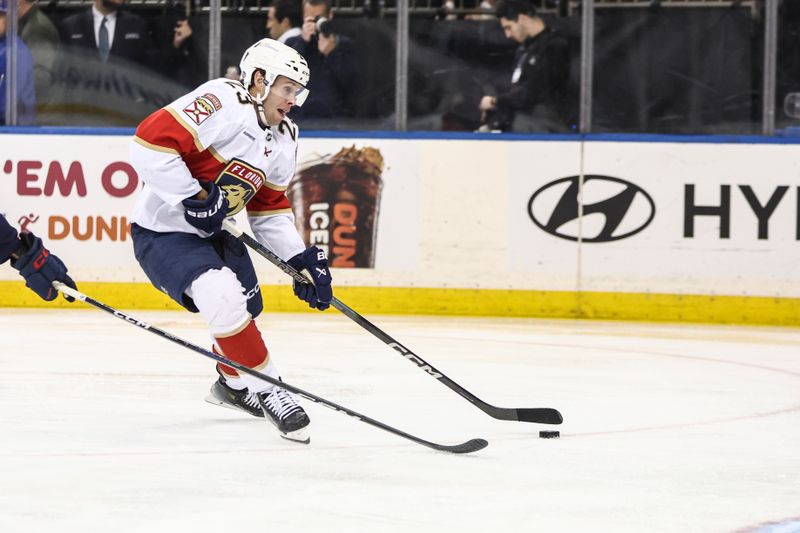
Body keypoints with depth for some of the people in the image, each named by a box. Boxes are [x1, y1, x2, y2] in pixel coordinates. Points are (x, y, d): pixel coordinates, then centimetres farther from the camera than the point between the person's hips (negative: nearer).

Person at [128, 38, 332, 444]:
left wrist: (302, 259, 2)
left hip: (209, 232, 10)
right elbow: (150, 142, -30)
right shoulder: (221, 103, -23)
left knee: (247, 307, 18)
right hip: (162, 231, -10)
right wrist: (194, 198, -28)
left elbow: (270, 210, 14)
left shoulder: (284, 140, 7)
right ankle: (265, 388, -15)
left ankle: (233, 382, 47)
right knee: (224, 299, -28)